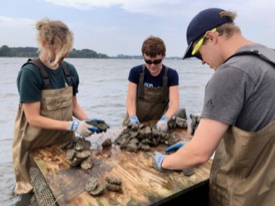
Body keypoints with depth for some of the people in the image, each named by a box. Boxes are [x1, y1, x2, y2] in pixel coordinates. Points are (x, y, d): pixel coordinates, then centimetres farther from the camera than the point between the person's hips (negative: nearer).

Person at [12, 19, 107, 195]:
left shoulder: (70, 70, -3)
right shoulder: (30, 73, -20)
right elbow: (34, 118, -21)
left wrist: (88, 120, -11)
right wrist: (72, 125, -26)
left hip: (65, 141, 5)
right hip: (36, 147, -5)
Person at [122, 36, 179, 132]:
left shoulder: (171, 75, -7)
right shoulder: (135, 72, -5)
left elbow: (174, 103, -16)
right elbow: (130, 99, -10)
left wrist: (165, 119, -36)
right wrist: (133, 117, -29)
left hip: (158, 124, 0)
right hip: (136, 123, 1)